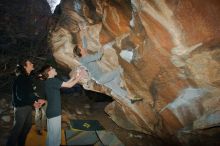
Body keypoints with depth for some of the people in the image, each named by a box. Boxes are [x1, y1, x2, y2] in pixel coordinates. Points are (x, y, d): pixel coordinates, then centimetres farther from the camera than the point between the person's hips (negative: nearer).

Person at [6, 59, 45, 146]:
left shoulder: (28, 77, 8)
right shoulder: (20, 78, -17)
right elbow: (20, 95, -22)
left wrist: (35, 101, 1)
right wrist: (34, 101, -21)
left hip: (28, 106, 8)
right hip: (20, 107, -8)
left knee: (27, 126, 17)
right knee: (17, 128, 1)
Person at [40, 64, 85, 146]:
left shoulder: (51, 81, 10)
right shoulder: (52, 81, -19)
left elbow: (66, 83, 17)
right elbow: (69, 85, -17)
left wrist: (74, 77, 14)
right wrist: (79, 77, -5)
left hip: (55, 112, 10)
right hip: (53, 113, -10)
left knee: (56, 133, 21)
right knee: (53, 134, 3)